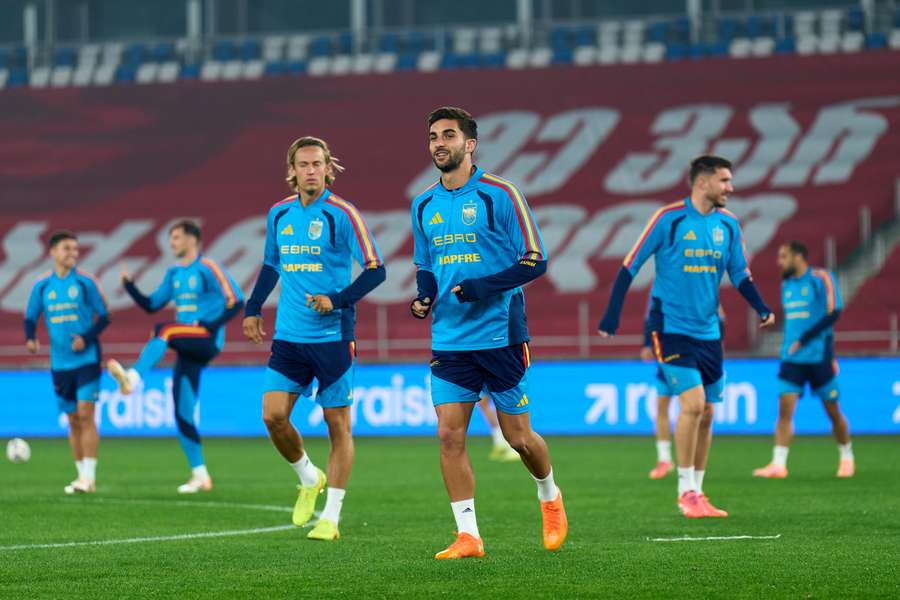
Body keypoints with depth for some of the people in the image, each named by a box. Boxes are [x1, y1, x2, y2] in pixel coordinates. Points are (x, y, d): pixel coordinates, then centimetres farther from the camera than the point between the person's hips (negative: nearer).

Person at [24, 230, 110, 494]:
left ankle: (89, 477, -10)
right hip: (60, 362, 3)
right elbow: (30, 317, 11)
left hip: (87, 359, -3)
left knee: (85, 414, -11)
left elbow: (103, 317, -1)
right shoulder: (42, 286, 4)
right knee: (73, 420, 9)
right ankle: (82, 476, 18)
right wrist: (30, 338, -9)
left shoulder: (85, 282, -5)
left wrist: (87, 338, -17)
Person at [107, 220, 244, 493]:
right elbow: (152, 305, 20)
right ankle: (200, 475, 7)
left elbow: (236, 300, -11)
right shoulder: (174, 273, 18)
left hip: (207, 341, -8)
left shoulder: (207, 268, -5)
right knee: (182, 414, 2)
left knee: (164, 330, -34)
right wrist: (130, 286, 7)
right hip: (188, 350, 8)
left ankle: (134, 377, -49)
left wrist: (213, 325, -18)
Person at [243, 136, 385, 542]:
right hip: (288, 337, 5)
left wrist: (338, 300, -20)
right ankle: (309, 479, 19)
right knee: (273, 415, -7)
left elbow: (375, 270, -10)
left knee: (337, 425, 0)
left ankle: (331, 517, 6)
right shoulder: (279, 214, 9)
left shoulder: (342, 214, -8)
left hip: (332, 337, -5)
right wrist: (253, 308, 17)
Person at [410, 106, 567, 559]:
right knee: (449, 436, -6)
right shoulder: (424, 206, 10)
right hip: (448, 340, 4)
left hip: (500, 335, -4)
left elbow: (534, 261, -7)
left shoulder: (499, 195, -7)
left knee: (518, 437, 3)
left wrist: (483, 288, -19)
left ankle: (549, 497, 32)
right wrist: (423, 296, 0)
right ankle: (467, 535, -1)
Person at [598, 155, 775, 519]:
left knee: (706, 414, 7)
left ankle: (696, 494, 17)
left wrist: (761, 308, -6)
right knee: (693, 403, -17)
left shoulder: (728, 225, 6)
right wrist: (611, 317, -10)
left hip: (708, 332, 6)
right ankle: (686, 491, -6)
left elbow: (739, 274, 12)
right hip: (672, 328, -6)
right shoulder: (669, 218, -10)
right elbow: (630, 266, -7)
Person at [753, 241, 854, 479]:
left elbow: (833, 313, -15)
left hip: (819, 357, -5)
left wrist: (804, 339, -19)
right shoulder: (786, 285, 14)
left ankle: (847, 459, 23)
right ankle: (778, 464, -15)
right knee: (785, 408, -9)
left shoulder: (821, 278, -6)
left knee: (832, 410, 5)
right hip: (791, 359, 5)